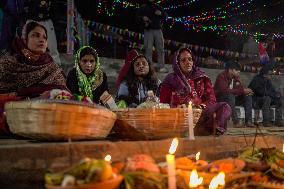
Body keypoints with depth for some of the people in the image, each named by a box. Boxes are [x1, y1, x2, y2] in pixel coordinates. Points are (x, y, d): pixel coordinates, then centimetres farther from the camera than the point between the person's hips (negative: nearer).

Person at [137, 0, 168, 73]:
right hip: (148, 30, -2)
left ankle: (162, 67, 3)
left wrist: (161, 13, -4)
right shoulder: (143, 7, 12)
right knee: (148, 49, -6)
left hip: (158, 29, 2)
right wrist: (143, 18, -14)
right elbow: (138, 15, 7)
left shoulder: (158, 7, 18)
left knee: (160, 48, -1)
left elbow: (165, 15, 18)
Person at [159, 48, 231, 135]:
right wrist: (178, 108, -11)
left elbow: (211, 98, 15)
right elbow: (164, 103, 9)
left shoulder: (201, 77, 20)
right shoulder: (171, 79, 13)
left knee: (225, 107, -22)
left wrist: (204, 105, -9)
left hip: (200, 111, 3)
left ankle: (217, 129, -44)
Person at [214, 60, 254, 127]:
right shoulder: (221, 76, -21)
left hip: (231, 99, 8)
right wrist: (242, 90, -31)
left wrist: (246, 90, -19)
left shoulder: (236, 77, 3)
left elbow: (240, 87, 6)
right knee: (230, 95, -36)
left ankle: (248, 121, -16)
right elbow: (225, 90, -33)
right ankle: (236, 122, -35)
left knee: (248, 96, -7)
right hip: (220, 100, -8)